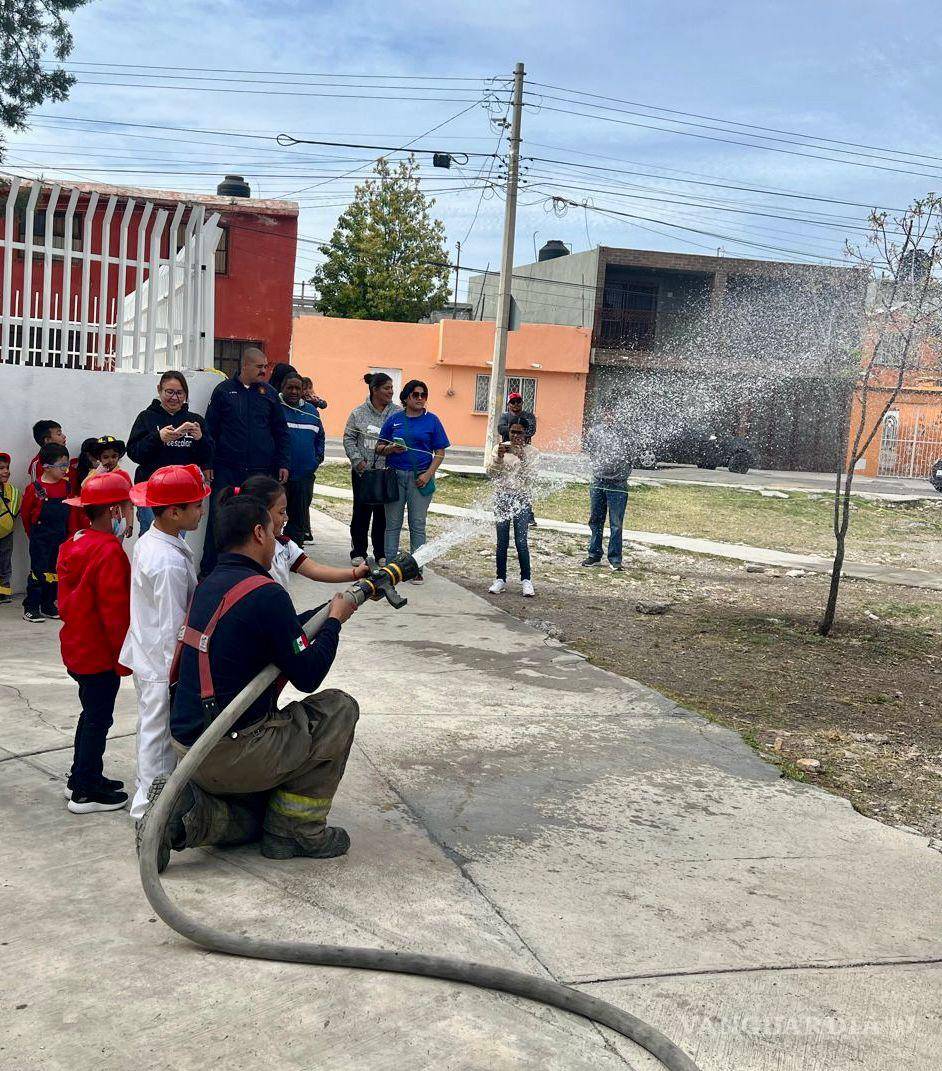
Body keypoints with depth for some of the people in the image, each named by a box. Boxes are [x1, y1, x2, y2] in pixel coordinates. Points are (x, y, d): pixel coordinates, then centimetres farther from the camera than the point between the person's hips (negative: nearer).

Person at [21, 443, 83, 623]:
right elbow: (25, 514, -2)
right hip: (40, 539, -5)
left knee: (55, 571, 10)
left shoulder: (67, 487, 2)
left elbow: (72, 513, 9)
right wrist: (34, 534, 7)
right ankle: (30, 608, 3)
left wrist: (72, 533, 7)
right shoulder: (35, 488, -12)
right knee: (39, 571, -4)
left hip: (61, 538, 5)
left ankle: (48, 605, 22)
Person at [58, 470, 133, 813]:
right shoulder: (110, 552, -23)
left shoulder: (73, 544, 7)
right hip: (100, 653, -9)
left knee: (92, 714, 22)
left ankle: (81, 778, 32)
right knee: (98, 718, 3)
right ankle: (86, 792, 12)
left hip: (77, 649, 9)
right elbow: (115, 611, -24)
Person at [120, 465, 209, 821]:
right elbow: (174, 627, -24)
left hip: (146, 657, 10)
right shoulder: (171, 562, -27)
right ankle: (151, 810, 15)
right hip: (164, 665, -10)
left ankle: (147, 791, 38)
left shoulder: (147, 542, 4)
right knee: (160, 735, 3)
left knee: (150, 730, 22)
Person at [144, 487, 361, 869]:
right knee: (339, 709, 6)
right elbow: (308, 675, -13)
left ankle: (185, 812, 3)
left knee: (254, 817, 30)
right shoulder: (265, 593, -18)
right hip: (230, 752, -9)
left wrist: (327, 612, 22)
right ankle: (300, 832, 11)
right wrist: (335, 620, 1)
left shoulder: (209, 584, 10)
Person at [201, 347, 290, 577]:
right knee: (219, 519, -2)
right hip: (227, 469, -2)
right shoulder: (224, 390, 3)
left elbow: (281, 432, 12)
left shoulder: (268, 393, 9)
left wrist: (283, 463, 5)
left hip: (261, 471, 2)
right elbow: (210, 429, 4)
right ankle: (208, 570, 7)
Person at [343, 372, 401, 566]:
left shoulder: (398, 412, 3)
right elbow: (349, 438, 5)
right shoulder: (359, 413, 3)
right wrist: (357, 459, -6)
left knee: (383, 512, 5)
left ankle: (382, 552, 16)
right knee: (362, 510, 5)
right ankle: (358, 552, 15)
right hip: (363, 470, 0)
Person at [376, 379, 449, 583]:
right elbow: (379, 447, 11)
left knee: (417, 524, 1)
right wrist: (390, 449, -12)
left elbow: (440, 452, 3)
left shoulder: (431, 420, 4)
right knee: (392, 524, 4)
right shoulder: (394, 419, 7)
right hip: (395, 475, 1)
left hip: (420, 477, -1)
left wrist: (428, 474, -9)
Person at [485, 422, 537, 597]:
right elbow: (491, 473, -2)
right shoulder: (500, 448, 5)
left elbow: (530, 477, -9)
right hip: (502, 497, 2)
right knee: (502, 541, 3)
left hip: (522, 498, -2)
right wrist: (499, 457, -19)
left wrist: (522, 457, -21)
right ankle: (501, 579, 11)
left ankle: (526, 580, 2)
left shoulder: (531, 451, 1)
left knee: (521, 541, -6)